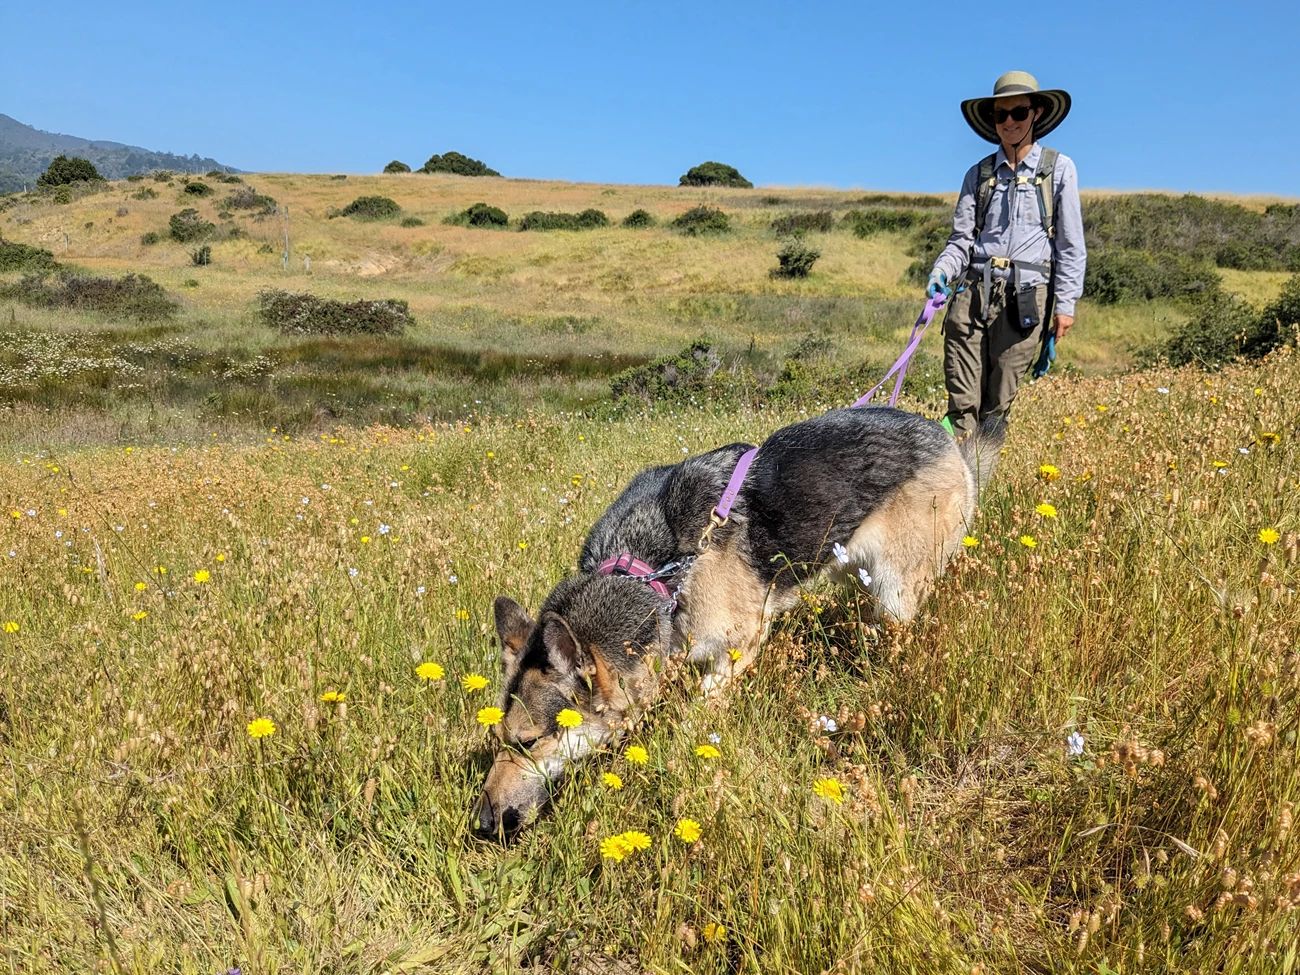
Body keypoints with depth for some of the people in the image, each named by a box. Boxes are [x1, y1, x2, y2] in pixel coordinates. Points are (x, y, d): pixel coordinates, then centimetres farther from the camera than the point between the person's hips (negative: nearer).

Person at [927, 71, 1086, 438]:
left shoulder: (1059, 168, 8)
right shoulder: (979, 173, 15)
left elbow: (1071, 244, 7)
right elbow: (961, 238, 11)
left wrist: (1066, 303, 1)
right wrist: (941, 272, -10)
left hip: (1025, 297, -2)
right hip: (973, 291, 2)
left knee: (997, 405, -2)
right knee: (963, 404, -5)